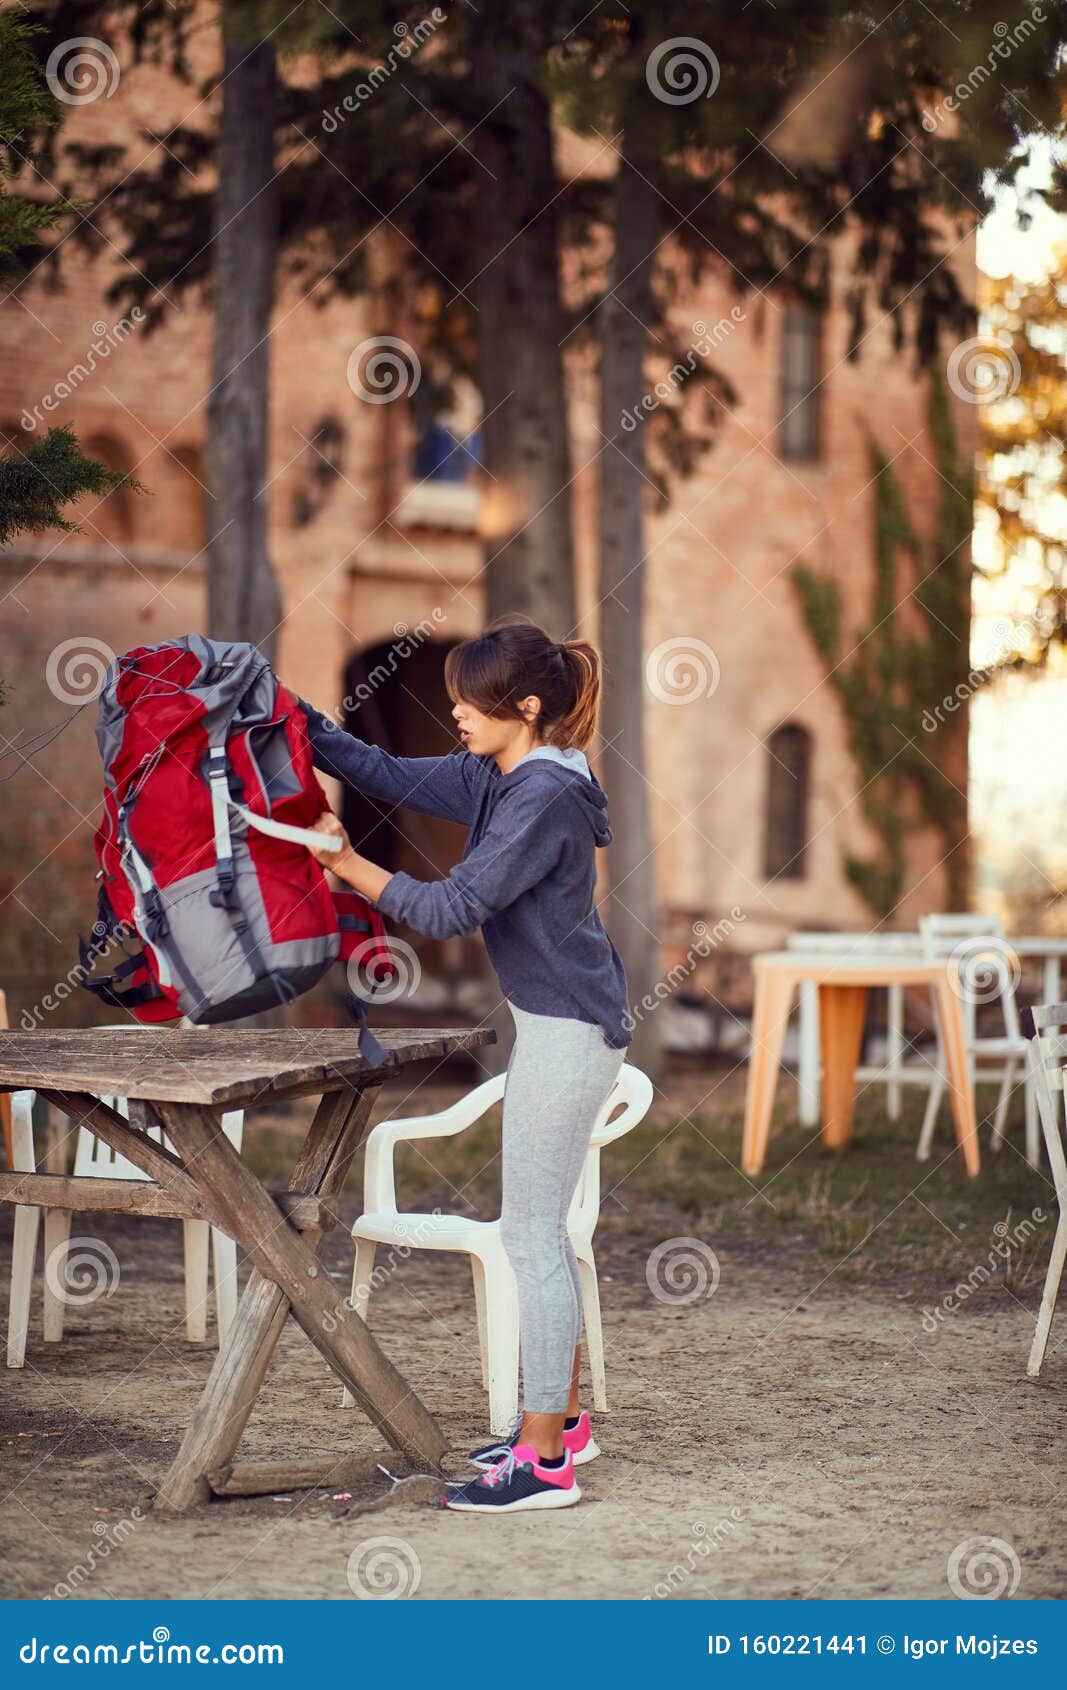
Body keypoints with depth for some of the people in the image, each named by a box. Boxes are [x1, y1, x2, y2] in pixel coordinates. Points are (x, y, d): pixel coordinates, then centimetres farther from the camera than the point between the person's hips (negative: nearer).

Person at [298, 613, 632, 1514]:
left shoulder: (545, 796, -21)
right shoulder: (496, 776, 8)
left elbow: (451, 908, -24)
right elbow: (391, 774, 14)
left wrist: (347, 863, -18)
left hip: (567, 1032, -10)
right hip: (558, 1024, 10)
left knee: (532, 1234, -5)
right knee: (539, 1228, 17)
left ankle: (544, 1462, 0)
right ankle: (563, 1419, 28)